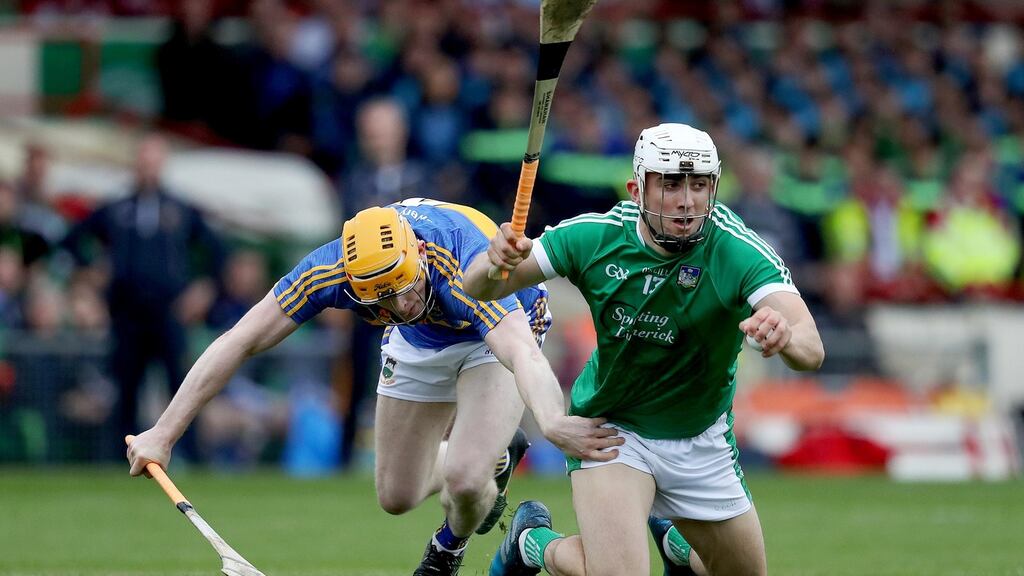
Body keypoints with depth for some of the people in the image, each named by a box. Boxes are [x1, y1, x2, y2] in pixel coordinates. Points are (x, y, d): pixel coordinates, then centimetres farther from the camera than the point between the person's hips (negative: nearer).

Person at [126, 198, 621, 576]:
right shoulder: (331, 270, -34)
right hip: (419, 346, 4)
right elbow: (240, 342, -27)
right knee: (397, 496, 9)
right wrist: (163, 434, -31)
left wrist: (553, 423, -82)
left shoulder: (467, 264, -46)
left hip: (495, 336, -4)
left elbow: (523, 355, -61)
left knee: (463, 480, -24)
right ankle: (496, 456, 40)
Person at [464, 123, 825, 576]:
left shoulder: (737, 250, -26)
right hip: (612, 427, -2)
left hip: (701, 442, 2)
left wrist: (786, 336, -64)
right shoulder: (595, 237, -20)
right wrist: (497, 262, -38)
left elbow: (812, 350, -39)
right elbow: (478, 290, -13)